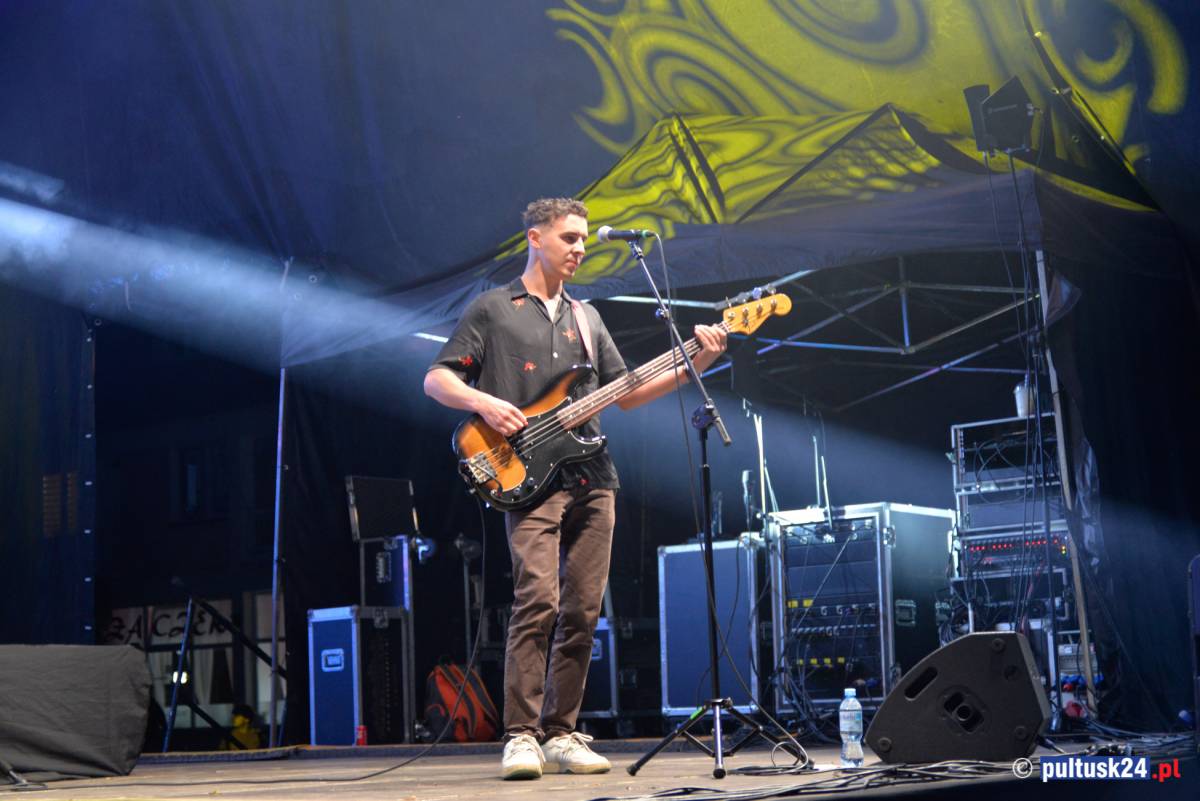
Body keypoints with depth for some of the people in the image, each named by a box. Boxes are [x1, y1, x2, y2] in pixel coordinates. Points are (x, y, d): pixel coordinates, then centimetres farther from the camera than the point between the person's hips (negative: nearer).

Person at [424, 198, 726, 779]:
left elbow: (624, 395, 19)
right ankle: (521, 737, -13)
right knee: (538, 600, -18)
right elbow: (435, 380, 4)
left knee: (582, 612, 2)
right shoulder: (491, 310, 7)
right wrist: (483, 403, -15)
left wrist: (693, 365, 9)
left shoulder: (586, 317, 22)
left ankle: (560, 734, 10)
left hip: (592, 479, 5)